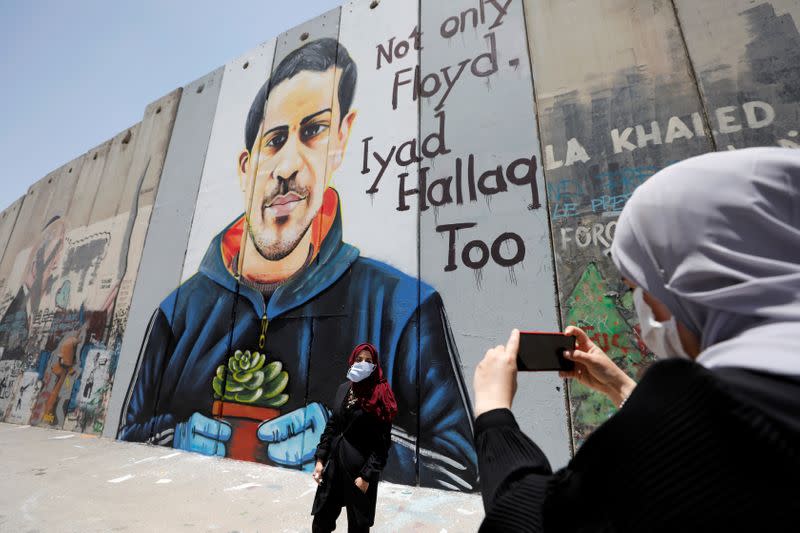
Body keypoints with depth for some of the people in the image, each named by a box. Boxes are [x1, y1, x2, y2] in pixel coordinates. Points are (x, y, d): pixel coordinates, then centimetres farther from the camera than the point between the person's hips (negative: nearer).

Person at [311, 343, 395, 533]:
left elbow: (383, 442, -14)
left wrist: (367, 476, -15)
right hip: (334, 462, 5)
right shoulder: (344, 388, 3)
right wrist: (320, 459, 5)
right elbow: (332, 425, 9)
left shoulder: (380, 395, -14)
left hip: (360, 467, -5)